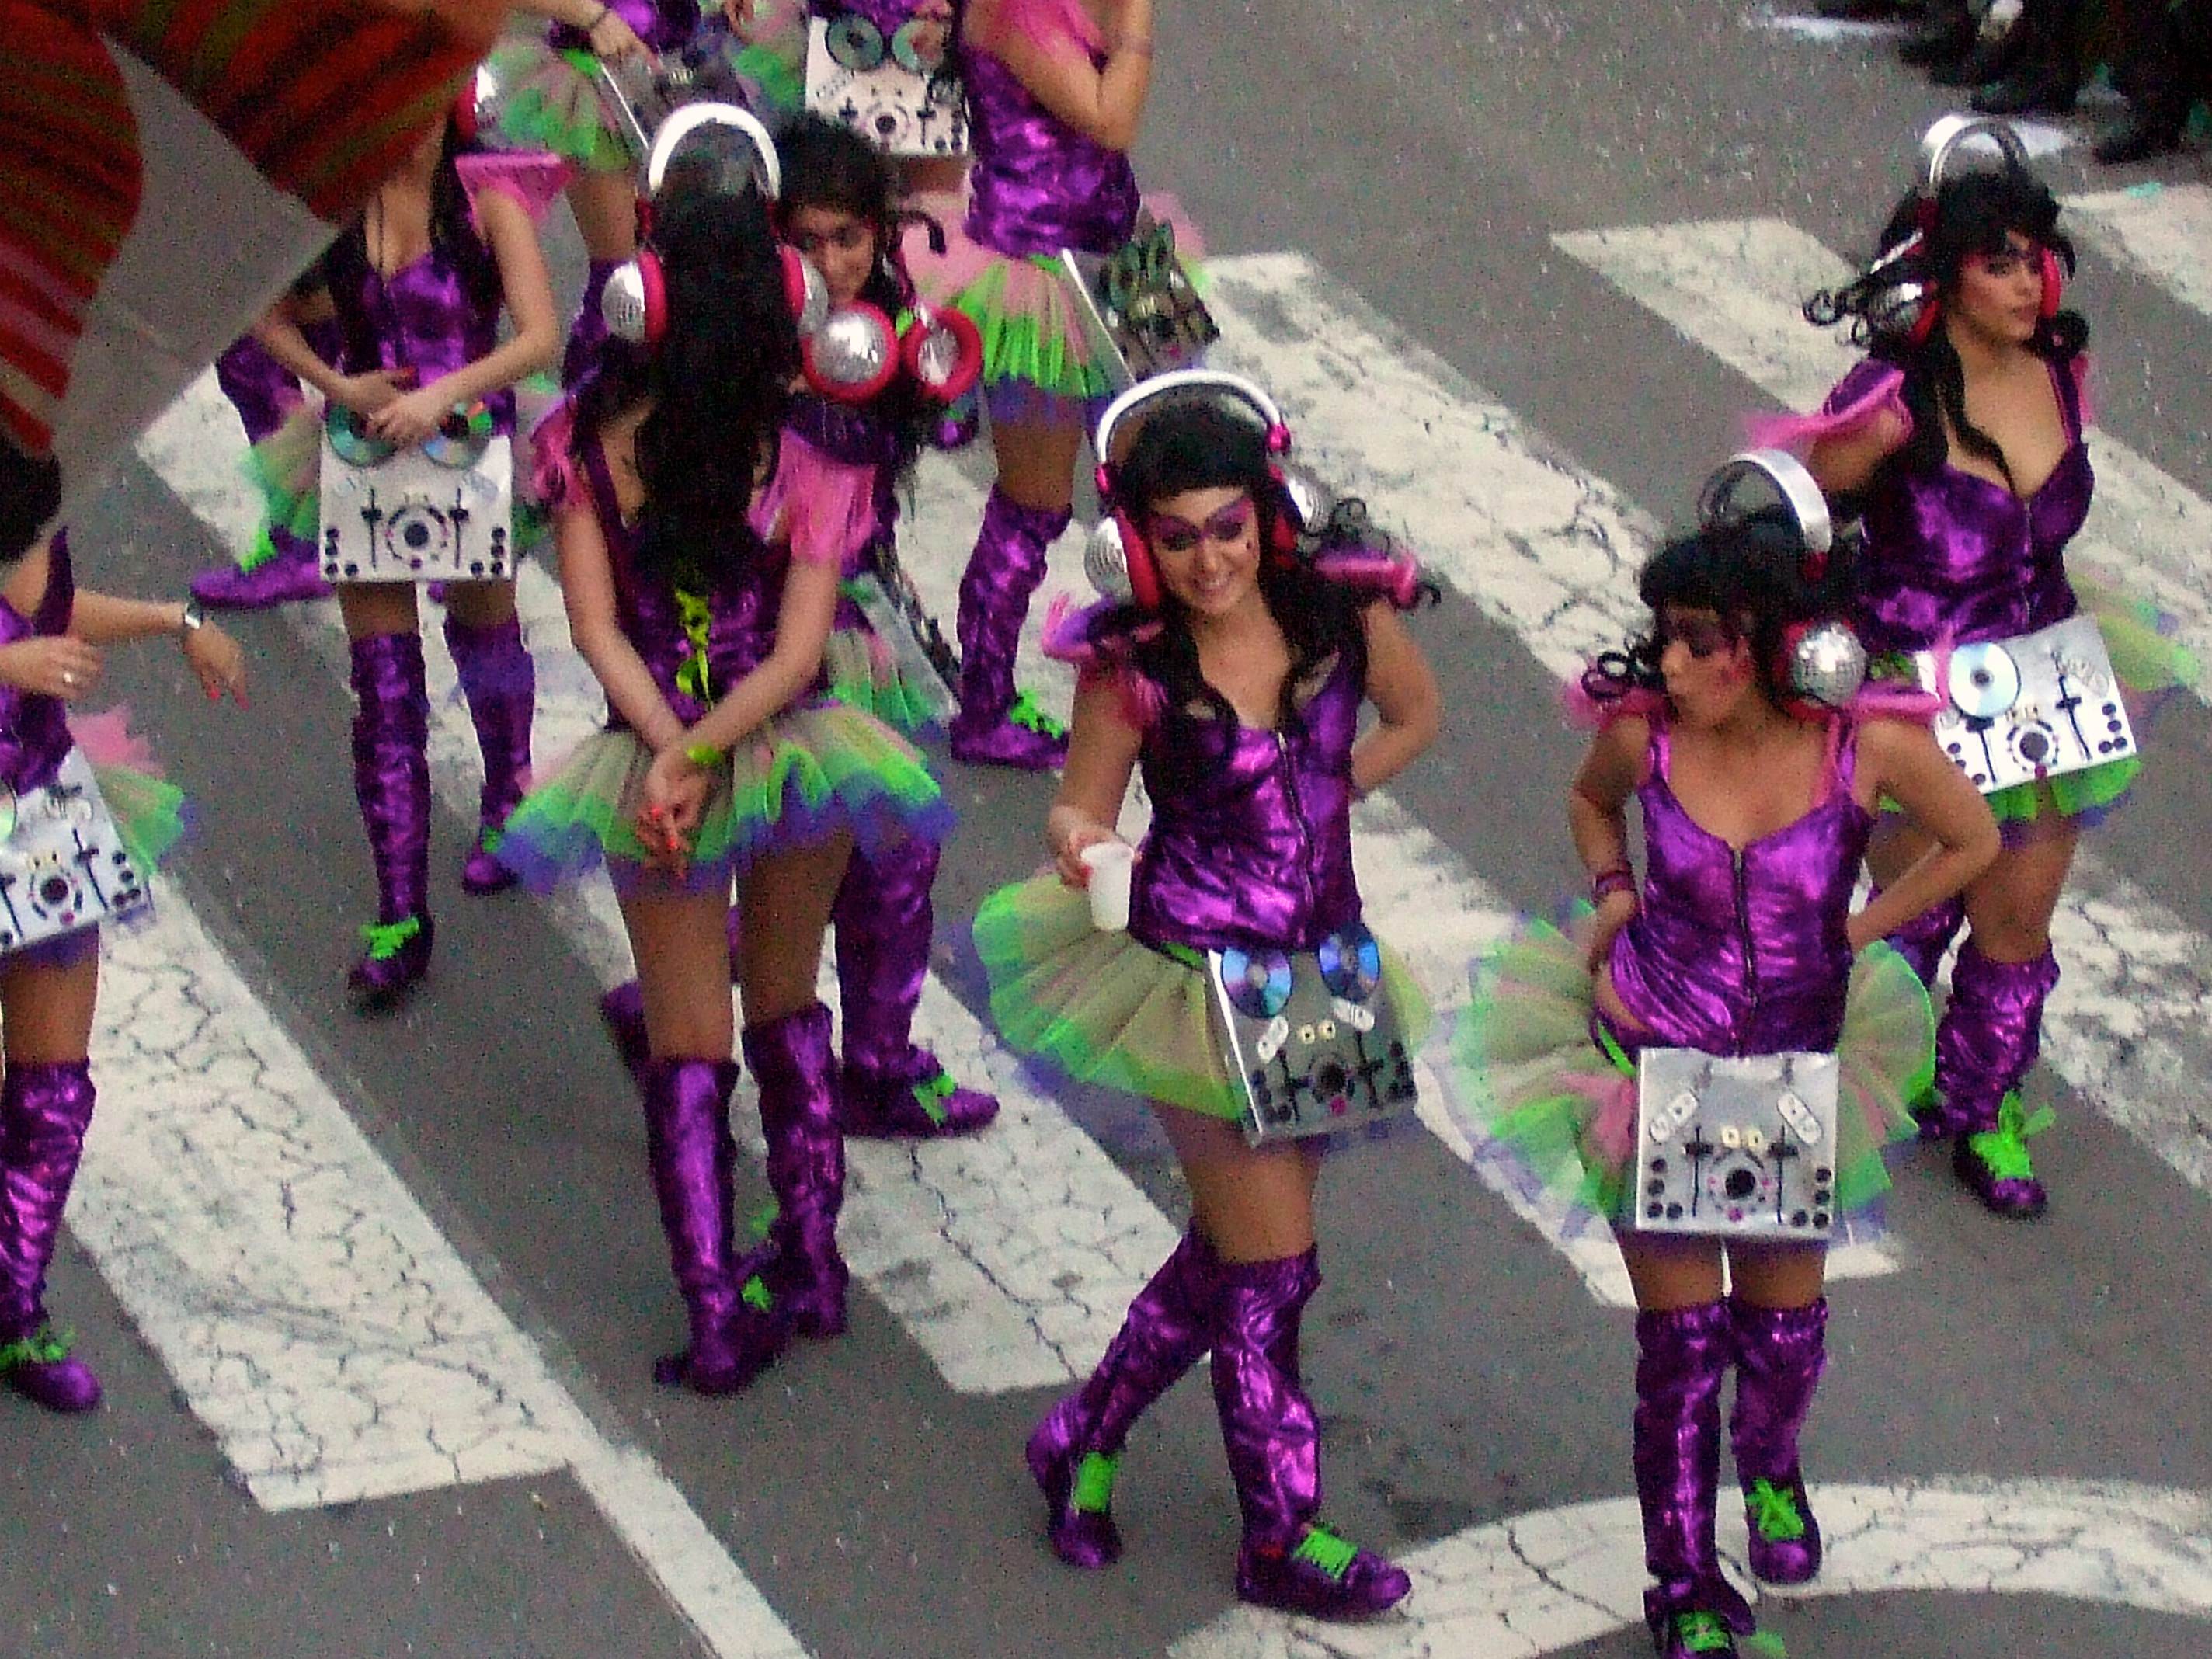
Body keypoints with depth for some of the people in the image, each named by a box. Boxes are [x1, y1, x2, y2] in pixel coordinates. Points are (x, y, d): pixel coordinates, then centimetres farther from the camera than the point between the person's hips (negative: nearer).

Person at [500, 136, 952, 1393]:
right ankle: (812, 1265, 28)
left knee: (688, 1042, 11)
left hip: (648, 769, -1)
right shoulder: (810, 453, -11)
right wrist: (705, 757, -20)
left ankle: (717, 1316, 3)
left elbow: (597, 628, -13)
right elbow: (800, 649, -16)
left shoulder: (591, 439, -10)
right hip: (797, 756, 1)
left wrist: (670, 753, -16)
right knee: (789, 1007, 24)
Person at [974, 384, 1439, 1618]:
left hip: (1329, 970, 5)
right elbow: (1082, 808, -6)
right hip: (1203, 975, -5)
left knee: (1231, 1250, 15)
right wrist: (1076, 843, -28)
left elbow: (1415, 715, 13)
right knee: (1272, 1264, -2)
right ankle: (1284, 1536, 11)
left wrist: (1329, 796, 0)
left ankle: (1086, 1441, 35)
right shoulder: (1133, 663, -14)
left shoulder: (1340, 606, -7)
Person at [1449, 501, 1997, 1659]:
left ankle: (1768, 1467, 52)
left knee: (1785, 1323, 16)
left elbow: (1971, 842, 0)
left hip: (1795, 1071, 1)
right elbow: (1591, 801, 10)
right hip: (1653, 1059, -1)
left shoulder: (1872, 745, -19)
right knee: (1682, 1337, 4)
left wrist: (1853, 932, -3)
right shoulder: (1644, 735, -15)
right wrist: (1613, 902, -4)